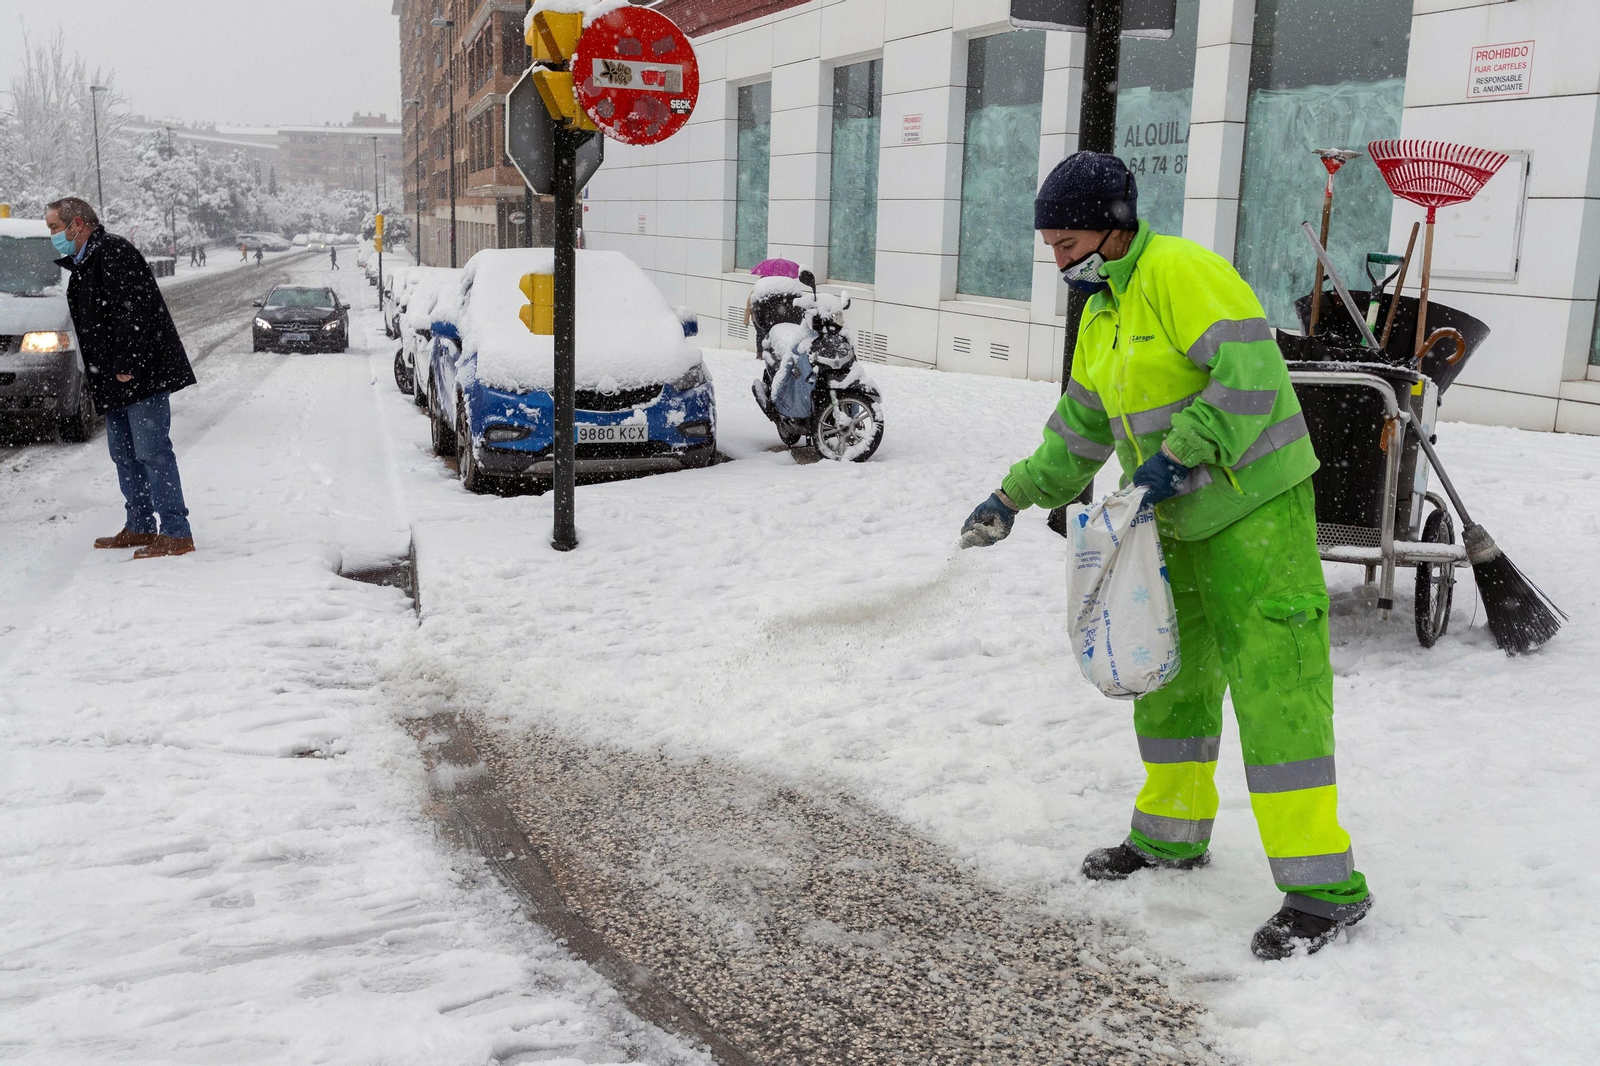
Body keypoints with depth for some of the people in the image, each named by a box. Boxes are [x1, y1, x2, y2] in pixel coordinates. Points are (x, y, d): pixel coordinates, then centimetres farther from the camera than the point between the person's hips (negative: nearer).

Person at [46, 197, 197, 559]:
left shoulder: (113, 253, -12)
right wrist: (104, 374, 17)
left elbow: (134, 312, -22)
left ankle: (176, 533, -9)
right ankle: (140, 527, 24)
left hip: (143, 376, -11)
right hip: (116, 381, 11)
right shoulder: (83, 264, 21)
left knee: (152, 453, -11)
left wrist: (126, 366, -24)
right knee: (123, 454, 15)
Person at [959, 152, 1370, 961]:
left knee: (1274, 689, -9)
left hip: (1256, 509, -10)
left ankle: (1324, 886, 0)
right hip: (1180, 523, 10)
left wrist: (1183, 456, -27)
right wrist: (1015, 497, 17)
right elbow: (1081, 427, 21)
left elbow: (1250, 376, -24)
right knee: (1170, 676, 17)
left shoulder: (1182, 272, -16)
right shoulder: (1101, 314, 13)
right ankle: (1171, 835, 34)